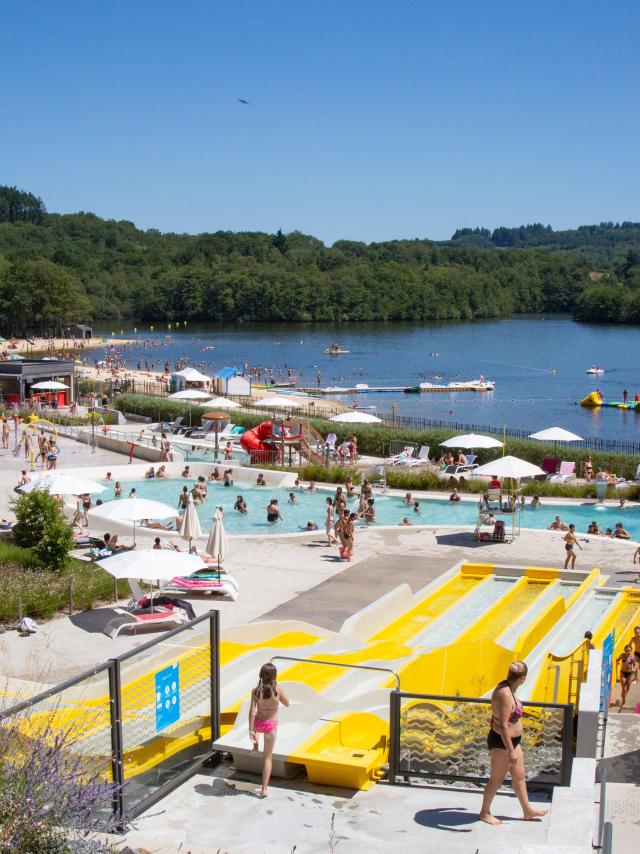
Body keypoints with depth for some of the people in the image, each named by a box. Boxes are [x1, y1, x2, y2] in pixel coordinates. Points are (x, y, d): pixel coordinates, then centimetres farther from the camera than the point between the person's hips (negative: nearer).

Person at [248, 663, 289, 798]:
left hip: (258, 723, 1)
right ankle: (264, 789, 11)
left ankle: (255, 744, 54)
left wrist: (251, 730, -9)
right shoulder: (278, 691, -18)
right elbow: (286, 704, 0)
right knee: (268, 756, 10)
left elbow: (252, 711, -15)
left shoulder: (256, 691, -16)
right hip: (271, 725, -1)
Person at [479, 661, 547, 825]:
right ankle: (485, 813, 23)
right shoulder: (505, 695, -29)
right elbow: (503, 726, -29)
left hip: (512, 740, 9)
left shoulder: (505, 687, 2)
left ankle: (528, 811, 34)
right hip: (501, 743, -9)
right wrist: (511, 752, -26)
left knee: (519, 776, 20)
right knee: (497, 779, 7)